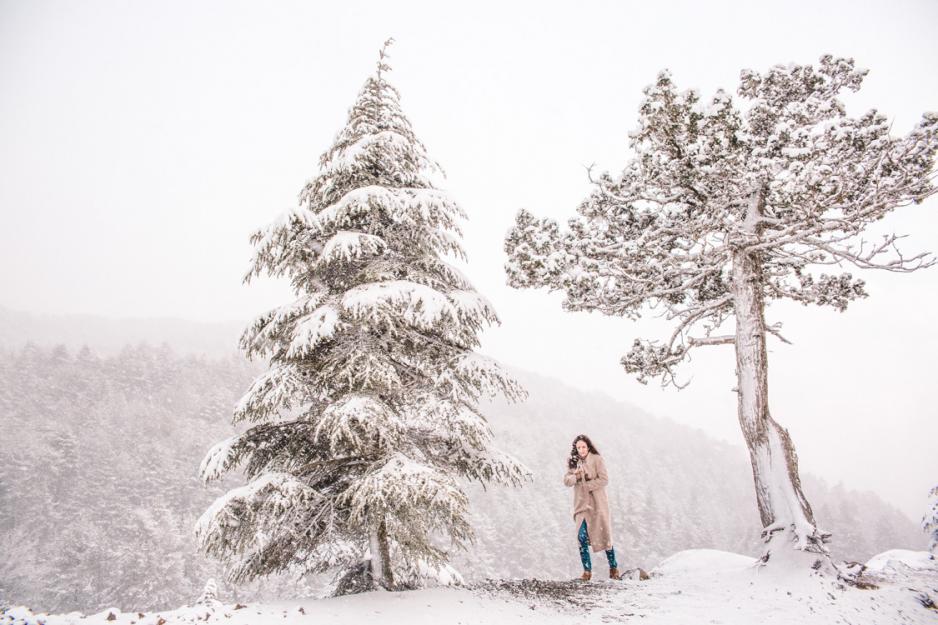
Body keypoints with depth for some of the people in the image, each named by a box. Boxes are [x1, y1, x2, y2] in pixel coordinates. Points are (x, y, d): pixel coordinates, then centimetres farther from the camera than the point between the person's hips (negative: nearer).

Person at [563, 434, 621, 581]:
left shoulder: (597, 459, -4)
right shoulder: (573, 462, 9)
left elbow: (604, 479, -11)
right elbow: (566, 480, 2)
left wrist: (587, 485, -16)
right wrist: (575, 477, -18)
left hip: (597, 503, -3)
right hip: (582, 504, 3)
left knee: (605, 536, 3)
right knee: (582, 538, -7)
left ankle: (613, 569, 18)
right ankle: (587, 571, 4)